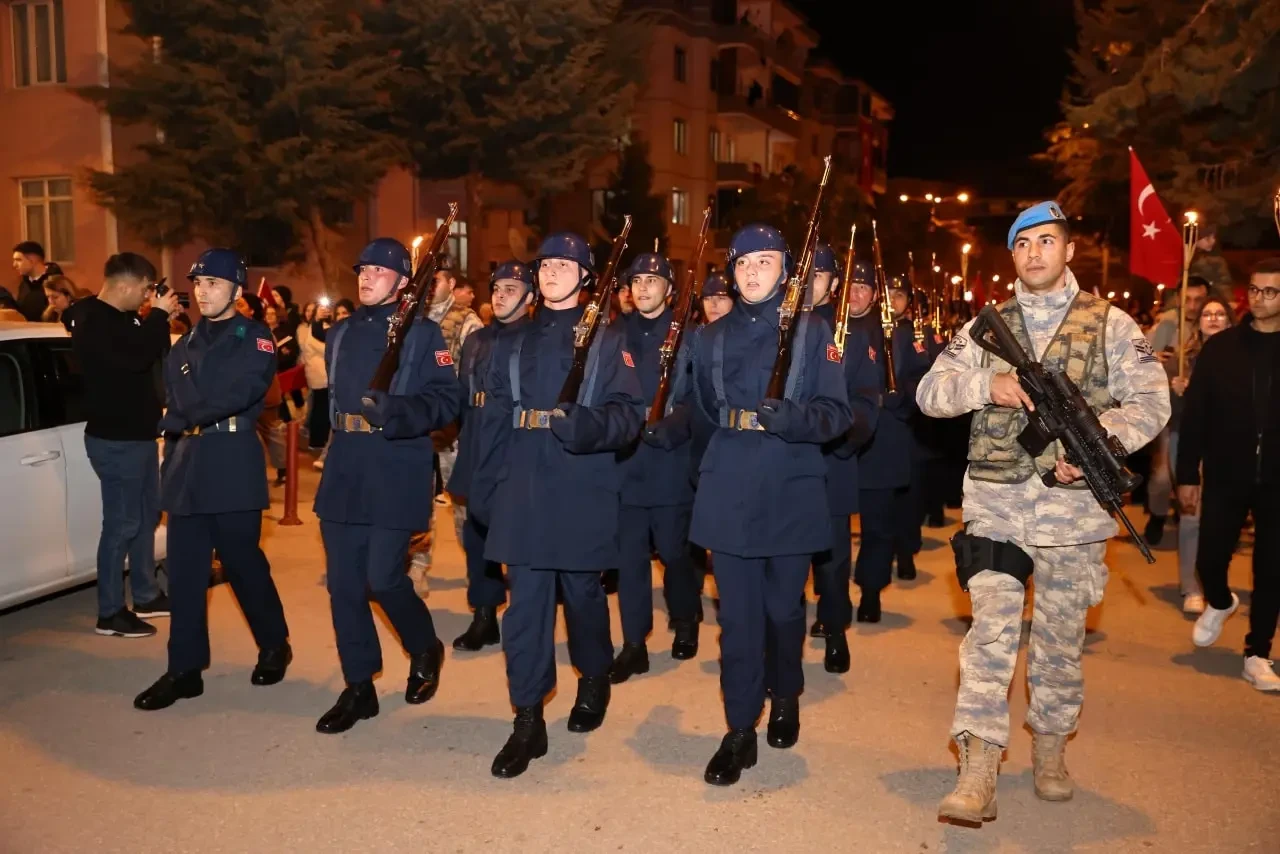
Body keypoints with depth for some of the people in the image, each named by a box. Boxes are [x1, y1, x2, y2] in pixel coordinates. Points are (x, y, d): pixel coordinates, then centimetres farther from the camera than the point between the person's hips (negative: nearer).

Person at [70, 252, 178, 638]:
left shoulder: (120, 318, 13)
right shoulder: (94, 322, -18)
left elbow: (152, 355, 15)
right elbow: (136, 357, -31)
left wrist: (161, 321, 1)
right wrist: (158, 315, -20)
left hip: (138, 433, 10)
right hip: (115, 439, -10)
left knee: (147, 516, 17)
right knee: (122, 524, -5)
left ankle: (146, 596, 29)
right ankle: (110, 613, 5)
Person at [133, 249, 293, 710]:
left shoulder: (254, 337, -1)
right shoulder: (184, 347, 19)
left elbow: (245, 388, -18)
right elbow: (172, 405, 22)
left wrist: (186, 419, -19)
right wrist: (171, 460, 13)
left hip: (233, 464, -6)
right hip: (188, 465, 6)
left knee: (242, 562, 2)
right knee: (184, 571, 5)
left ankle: (274, 646, 22)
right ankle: (184, 669, 13)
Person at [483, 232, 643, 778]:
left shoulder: (606, 340, 2)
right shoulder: (515, 343, 14)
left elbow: (627, 412, -7)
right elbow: (493, 410, 12)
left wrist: (590, 426, -27)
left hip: (583, 488, -2)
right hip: (523, 488, 3)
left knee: (582, 589, 11)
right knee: (525, 599, -1)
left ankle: (594, 682, 37)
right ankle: (527, 720, 6)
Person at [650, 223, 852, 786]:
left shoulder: (812, 332, -1)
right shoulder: (710, 338, 10)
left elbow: (838, 413, -6)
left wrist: (790, 416, -24)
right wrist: (663, 430, 0)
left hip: (792, 493, -1)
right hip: (728, 495, 2)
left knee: (784, 607, 12)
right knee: (737, 615, 3)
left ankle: (785, 697, 39)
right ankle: (740, 731, 15)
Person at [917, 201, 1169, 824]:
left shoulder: (1111, 324, 5)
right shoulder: (986, 326, 8)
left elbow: (1151, 403, -1)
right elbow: (930, 394, 2)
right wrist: (986, 383, -17)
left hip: (1073, 502, 0)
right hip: (996, 500, 0)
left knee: (1061, 634, 12)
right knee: (990, 630, -6)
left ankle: (1050, 748, 32)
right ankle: (978, 772, -3)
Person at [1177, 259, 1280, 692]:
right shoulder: (1220, 347, 0)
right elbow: (1194, 415, 0)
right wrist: (1187, 475, -2)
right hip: (1225, 478, 0)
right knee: (1210, 559, 2)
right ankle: (1219, 603, 36)